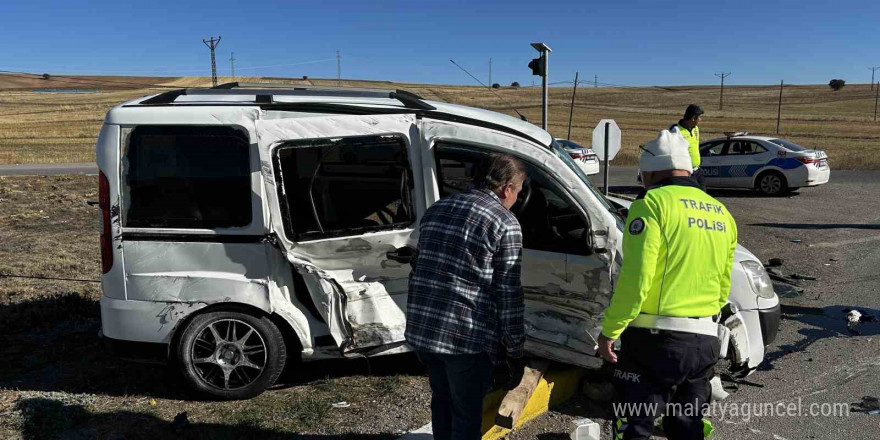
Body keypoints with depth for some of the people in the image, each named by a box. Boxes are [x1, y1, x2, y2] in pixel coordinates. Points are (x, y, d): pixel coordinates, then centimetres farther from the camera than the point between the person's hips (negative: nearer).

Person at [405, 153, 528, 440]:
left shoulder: (435, 210, 13)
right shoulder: (505, 223, -8)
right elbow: (508, 295, -9)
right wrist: (515, 350, -1)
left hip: (420, 330, 6)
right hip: (467, 337, -6)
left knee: (442, 399, 26)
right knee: (467, 411, 13)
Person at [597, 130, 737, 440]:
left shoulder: (654, 203, -9)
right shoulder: (721, 213, 14)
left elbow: (634, 279, -18)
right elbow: (723, 286, 19)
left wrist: (609, 331, -10)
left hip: (655, 338, -7)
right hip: (705, 342, 7)